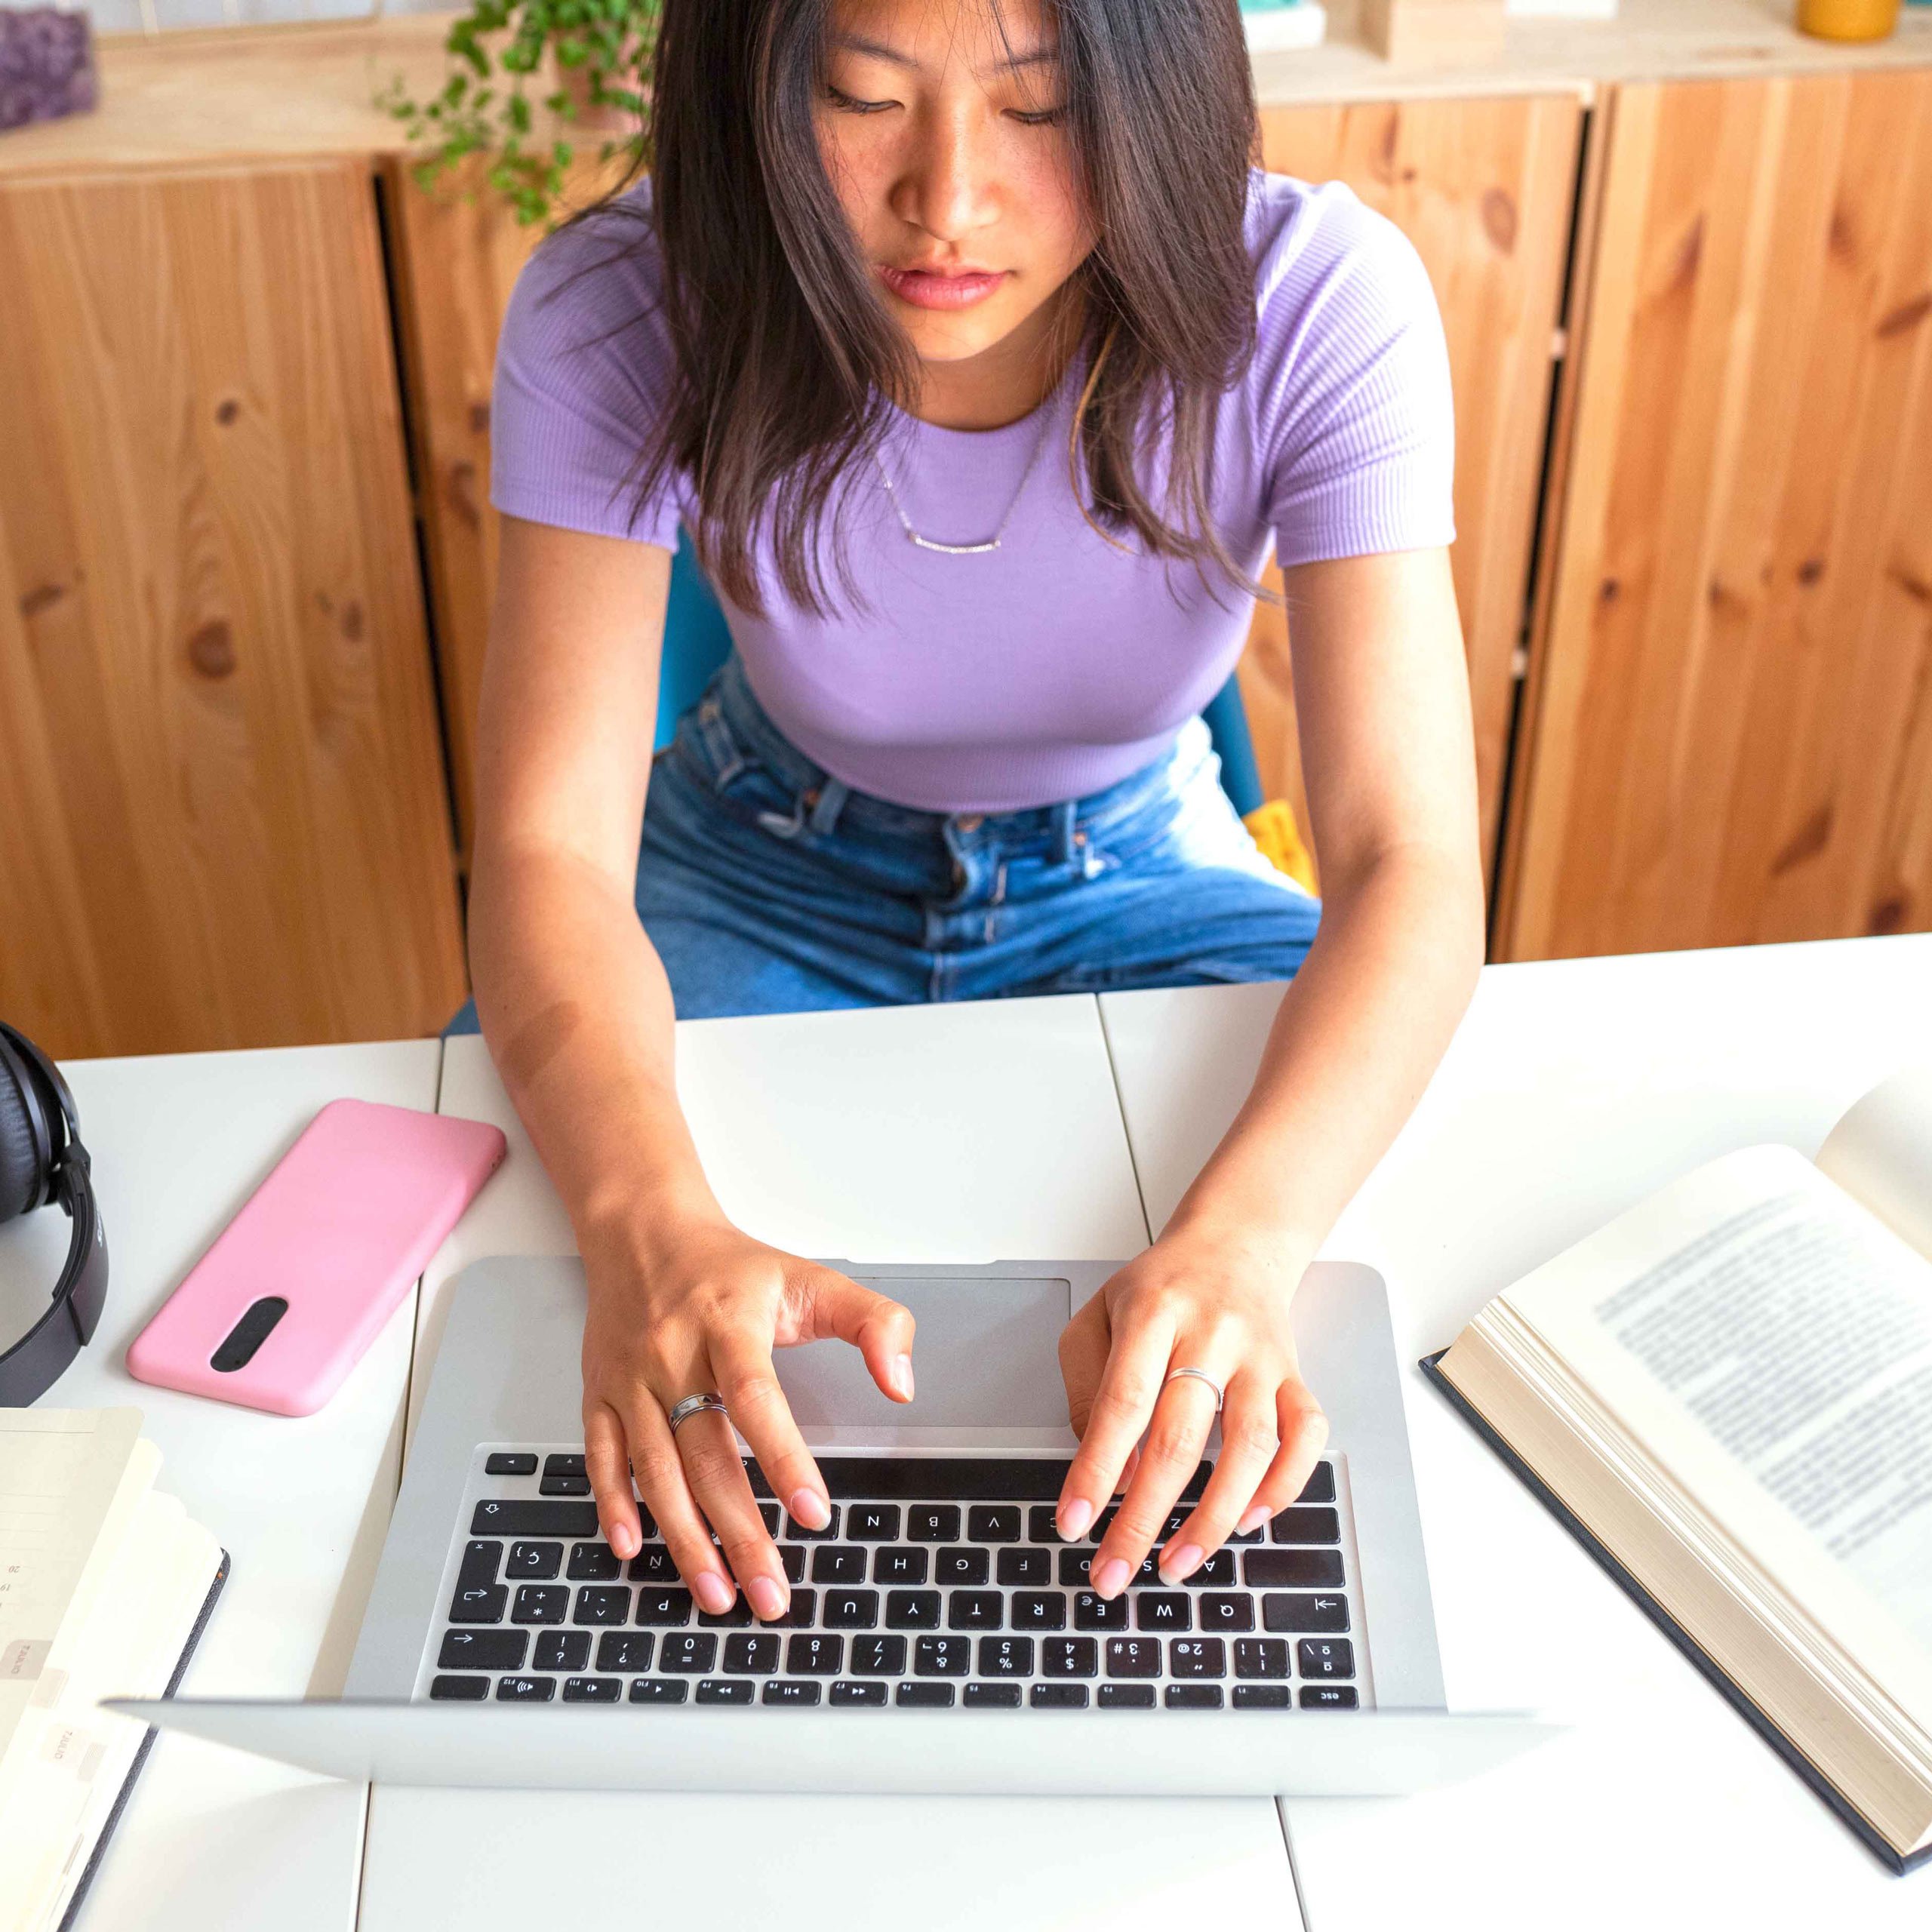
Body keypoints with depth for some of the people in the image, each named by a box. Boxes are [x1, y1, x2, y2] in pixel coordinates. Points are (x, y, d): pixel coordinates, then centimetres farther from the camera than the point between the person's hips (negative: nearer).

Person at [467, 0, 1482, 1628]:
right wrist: (653, 1226, -49)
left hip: (1135, 872, 0)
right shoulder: (617, 315, -26)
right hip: (772, 871, 0)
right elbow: (552, 853, -28)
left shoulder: (1316, 305, -27)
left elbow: (1409, 859, -30)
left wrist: (1239, 1239, -50)